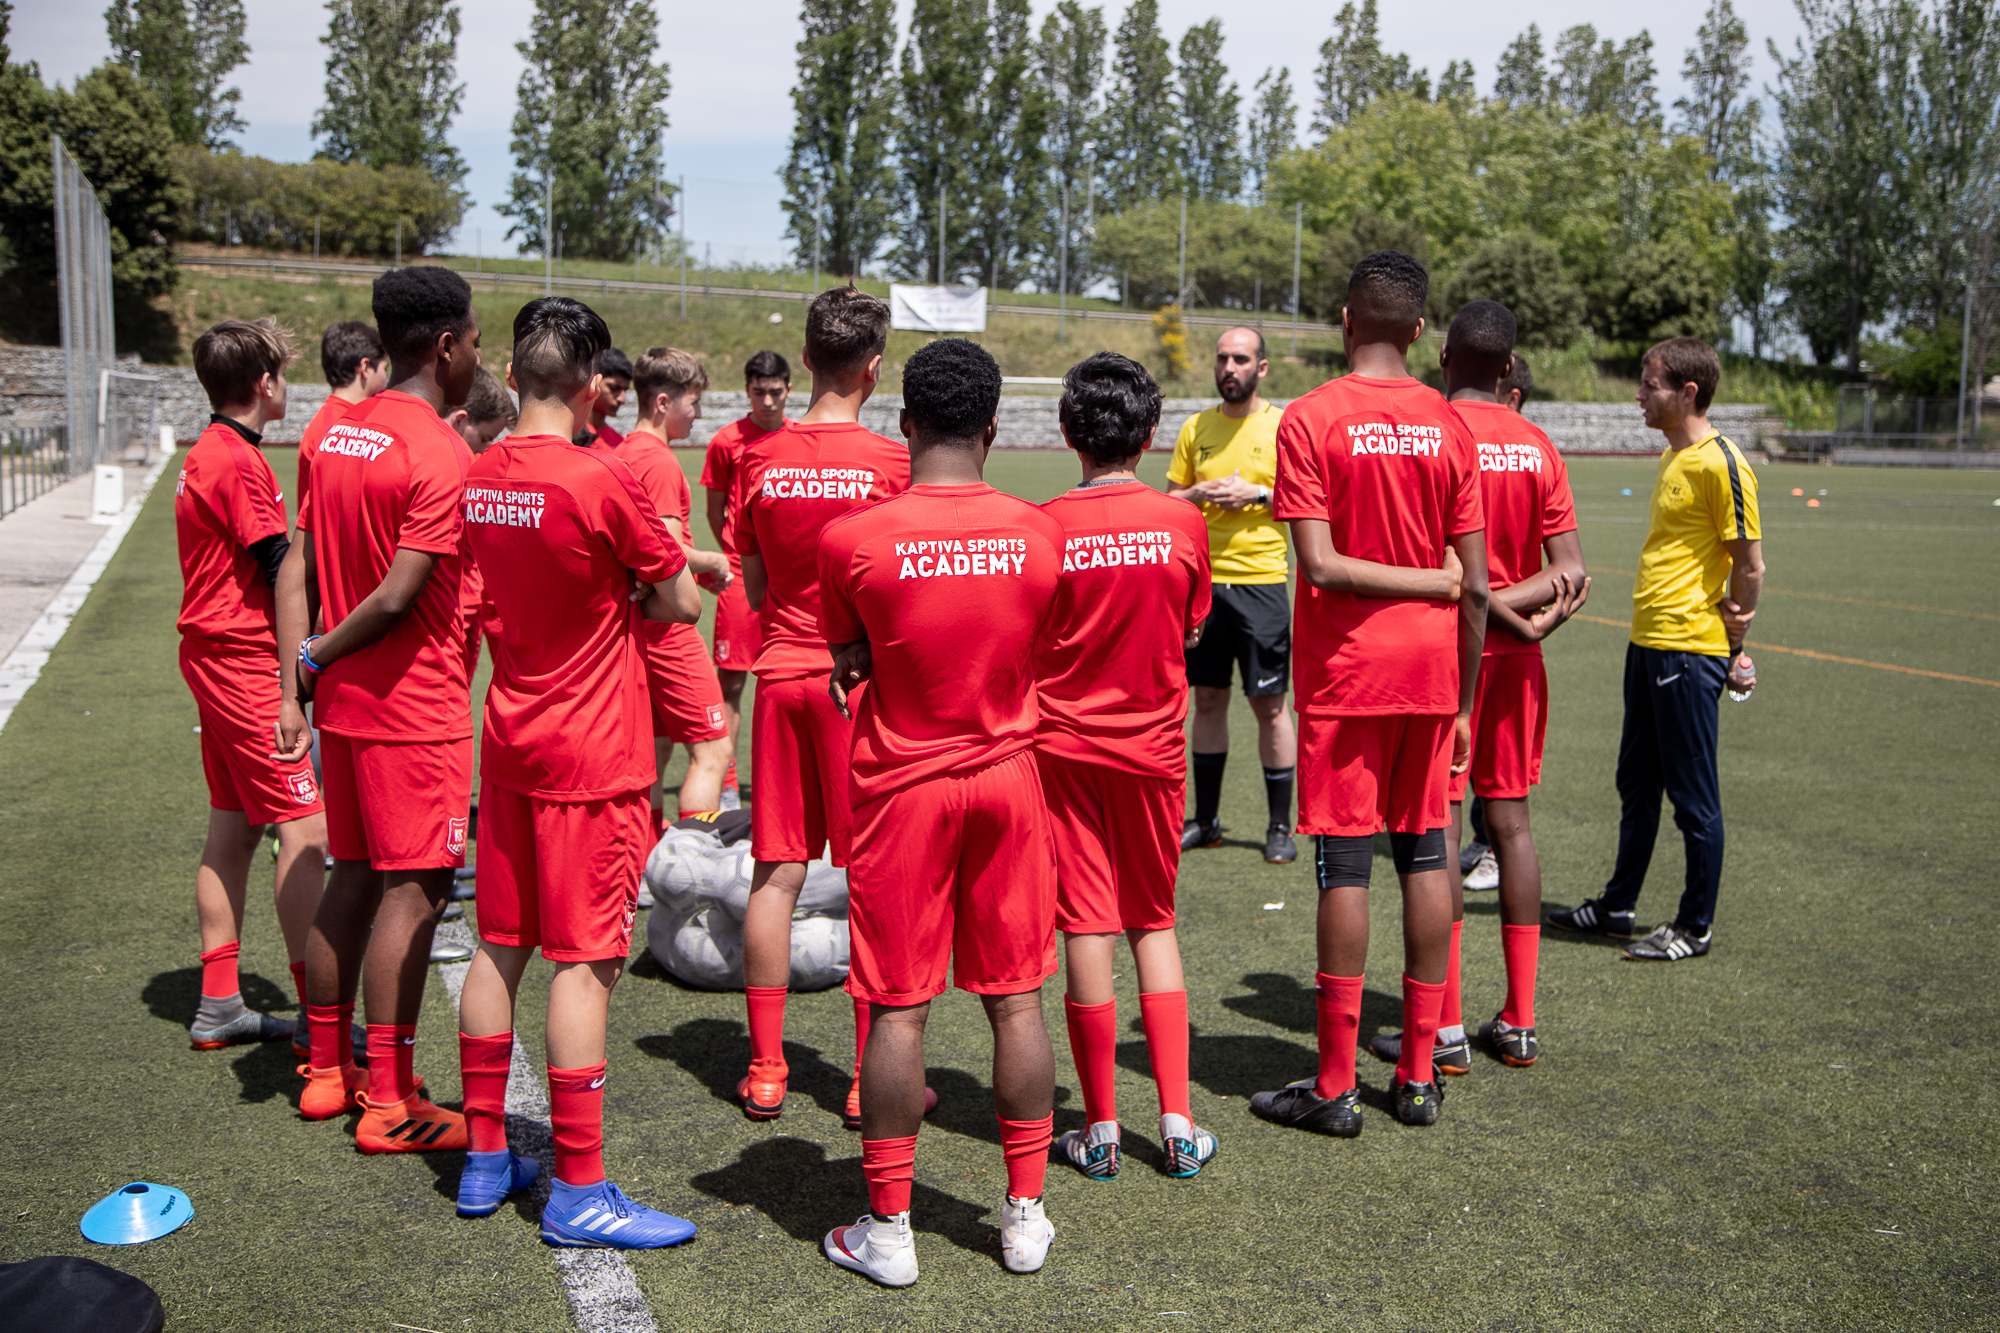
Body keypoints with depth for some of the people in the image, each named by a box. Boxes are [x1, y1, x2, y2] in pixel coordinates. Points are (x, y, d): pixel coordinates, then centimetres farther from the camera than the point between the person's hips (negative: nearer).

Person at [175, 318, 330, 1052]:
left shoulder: (204, 455, 15)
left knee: (233, 828, 14)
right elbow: (284, 572, -17)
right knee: (305, 831, -8)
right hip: (247, 663, -10)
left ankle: (219, 1006, 21)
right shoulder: (241, 462, -15)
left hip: (213, 656, 10)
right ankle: (317, 1016, -5)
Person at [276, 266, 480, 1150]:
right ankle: (391, 1105, 6)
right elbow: (399, 598, -21)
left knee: (354, 877, 17)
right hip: (416, 705, -8)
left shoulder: (337, 436, 9)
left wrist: (296, 683, 6)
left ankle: (326, 1071, 28)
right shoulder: (441, 454, -16)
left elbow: (299, 575, 8)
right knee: (415, 890, -1)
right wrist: (319, 657, -6)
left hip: (344, 699, 8)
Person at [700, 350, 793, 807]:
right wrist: (740, 556, 1)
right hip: (740, 576, -2)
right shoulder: (726, 441, 0)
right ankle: (727, 785, 8)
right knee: (731, 680, -1)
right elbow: (715, 513, 6)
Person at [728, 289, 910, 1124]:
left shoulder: (760, 460, 2)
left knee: (776, 873, 9)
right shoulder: (892, 463, -10)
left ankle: (764, 1071, 15)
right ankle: (871, 1079, 10)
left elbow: (754, 589, 9)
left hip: (782, 674, 4)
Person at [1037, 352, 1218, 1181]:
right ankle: (1178, 1124, 14)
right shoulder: (1182, 523, -5)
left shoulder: (1044, 526, -10)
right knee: (1155, 925, 14)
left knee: (1087, 931, 4)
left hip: (1065, 746, -2)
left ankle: (1101, 1128, 13)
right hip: (1153, 746, 2)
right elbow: (1191, 633, 7)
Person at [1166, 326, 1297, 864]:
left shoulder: (1284, 426, -1)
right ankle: (1205, 820, 20)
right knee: (1208, 699, 9)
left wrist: (1257, 494, -15)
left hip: (1260, 582, -4)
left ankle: (1280, 827, 10)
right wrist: (1200, 493, -7)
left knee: (1270, 704, -1)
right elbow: (1168, 500, 13)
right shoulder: (1196, 427, 10)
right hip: (1203, 579, 4)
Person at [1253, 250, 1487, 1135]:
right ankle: (1418, 1075, 18)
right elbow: (1474, 585, 2)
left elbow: (1321, 565, -16)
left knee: (1345, 862, -1)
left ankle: (1334, 1088, 7)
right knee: (1424, 852, 10)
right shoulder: (1449, 426, 3)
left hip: (1346, 669, -4)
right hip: (1431, 666, 4)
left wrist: (1429, 581, -4)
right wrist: (1464, 701, 10)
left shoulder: (1310, 419, -8)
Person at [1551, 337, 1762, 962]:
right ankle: (1618, 905, 29)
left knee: (1693, 795, 2)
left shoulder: (1721, 465, -15)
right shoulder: (1672, 458, 14)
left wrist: (1733, 648, -5)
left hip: (1689, 649, -9)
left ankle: (1696, 926, 13)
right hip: (1645, 642, 9)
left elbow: (1750, 565, -14)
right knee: (1637, 786, 17)